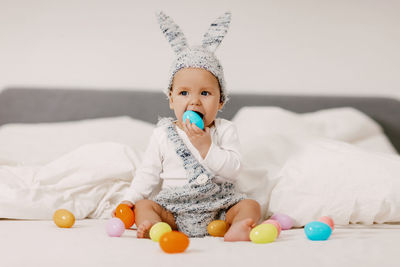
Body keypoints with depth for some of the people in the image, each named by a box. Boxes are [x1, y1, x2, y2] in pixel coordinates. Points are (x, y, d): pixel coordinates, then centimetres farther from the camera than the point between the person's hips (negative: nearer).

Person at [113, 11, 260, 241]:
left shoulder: (225, 131, 0)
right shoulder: (163, 135, 5)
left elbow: (233, 170, -11)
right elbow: (149, 173, 10)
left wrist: (205, 147, -21)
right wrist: (129, 199, -1)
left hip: (219, 206, -1)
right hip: (173, 208, 1)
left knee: (250, 205, -21)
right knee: (143, 205, -19)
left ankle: (236, 230, -49)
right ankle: (153, 228, -48)